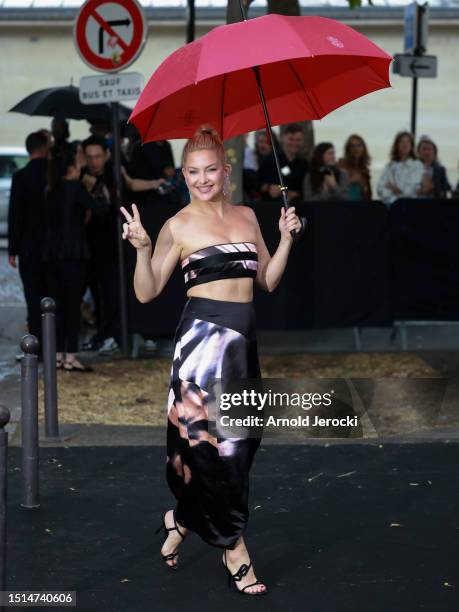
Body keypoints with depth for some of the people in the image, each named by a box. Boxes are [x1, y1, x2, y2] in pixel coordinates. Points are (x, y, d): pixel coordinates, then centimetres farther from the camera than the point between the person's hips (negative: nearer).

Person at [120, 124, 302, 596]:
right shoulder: (179, 226, -1)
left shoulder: (247, 216, 13)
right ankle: (233, 547, 7)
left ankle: (181, 520, 25)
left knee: (239, 438, 6)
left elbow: (268, 281, 16)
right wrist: (142, 249, -16)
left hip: (242, 338, 6)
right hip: (204, 336, -5)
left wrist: (286, 238, 6)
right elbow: (147, 292, -2)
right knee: (214, 439, -4)